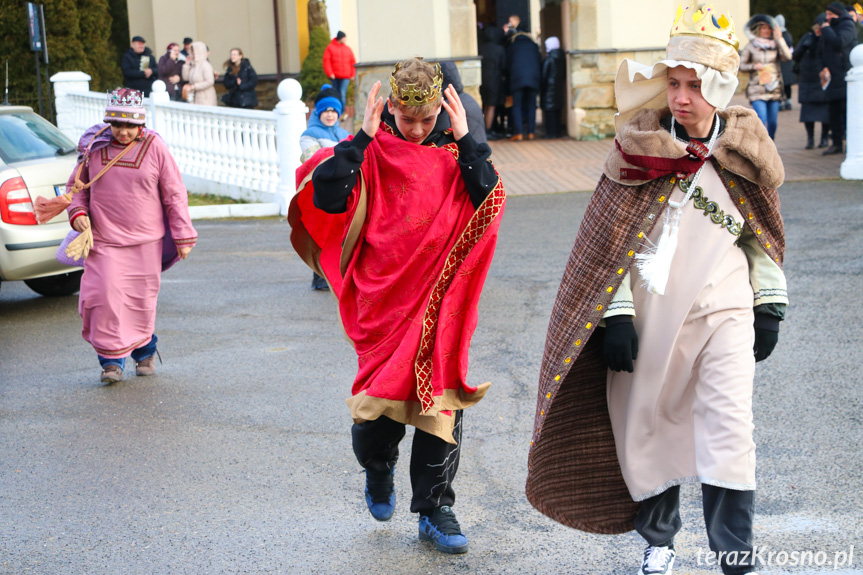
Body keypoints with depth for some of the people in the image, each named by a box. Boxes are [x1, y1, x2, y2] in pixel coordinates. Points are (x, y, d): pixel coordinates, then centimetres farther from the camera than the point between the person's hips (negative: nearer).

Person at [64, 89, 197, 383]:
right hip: (103, 239, 0)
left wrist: (183, 236, 2)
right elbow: (76, 185, 16)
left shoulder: (154, 148, -2)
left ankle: (144, 351, 31)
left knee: (142, 300, 6)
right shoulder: (93, 147, 2)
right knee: (106, 295, -12)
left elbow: (174, 194, 3)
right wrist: (77, 212, -4)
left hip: (146, 240, 0)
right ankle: (111, 360, -1)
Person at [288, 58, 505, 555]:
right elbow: (326, 198, -15)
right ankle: (378, 466, 34)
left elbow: (489, 202, -10)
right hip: (384, 298, -2)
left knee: (443, 398, 0)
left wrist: (466, 140, -11)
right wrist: (362, 139, -15)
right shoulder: (371, 153, -1)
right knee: (380, 402, -2)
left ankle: (435, 510, 14)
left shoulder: (454, 153, 5)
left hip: (441, 300, 2)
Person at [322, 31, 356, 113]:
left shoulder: (347, 48, 10)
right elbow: (326, 61, -2)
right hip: (334, 76, 0)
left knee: (342, 93, -13)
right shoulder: (330, 47, 3)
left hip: (345, 76, 0)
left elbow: (352, 62, 12)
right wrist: (330, 73, -11)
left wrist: (352, 74, 3)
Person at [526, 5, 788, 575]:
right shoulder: (640, 145, -5)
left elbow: (765, 235, 11)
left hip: (722, 305, 0)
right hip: (649, 309, 0)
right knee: (648, 427, 9)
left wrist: (770, 308, 9)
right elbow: (611, 239, -4)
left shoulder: (745, 148, 0)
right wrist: (616, 316, -9)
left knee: (728, 433, -9)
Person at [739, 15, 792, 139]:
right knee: (761, 122, -14)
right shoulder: (751, 46, 3)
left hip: (774, 90, 3)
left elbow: (787, 56, -10)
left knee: (772, 122, 6)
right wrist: (753, 66, -11)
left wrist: (779, 39, -10)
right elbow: (741, 65, 7)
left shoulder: (775, 45, 7)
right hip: (757, 90, -3)